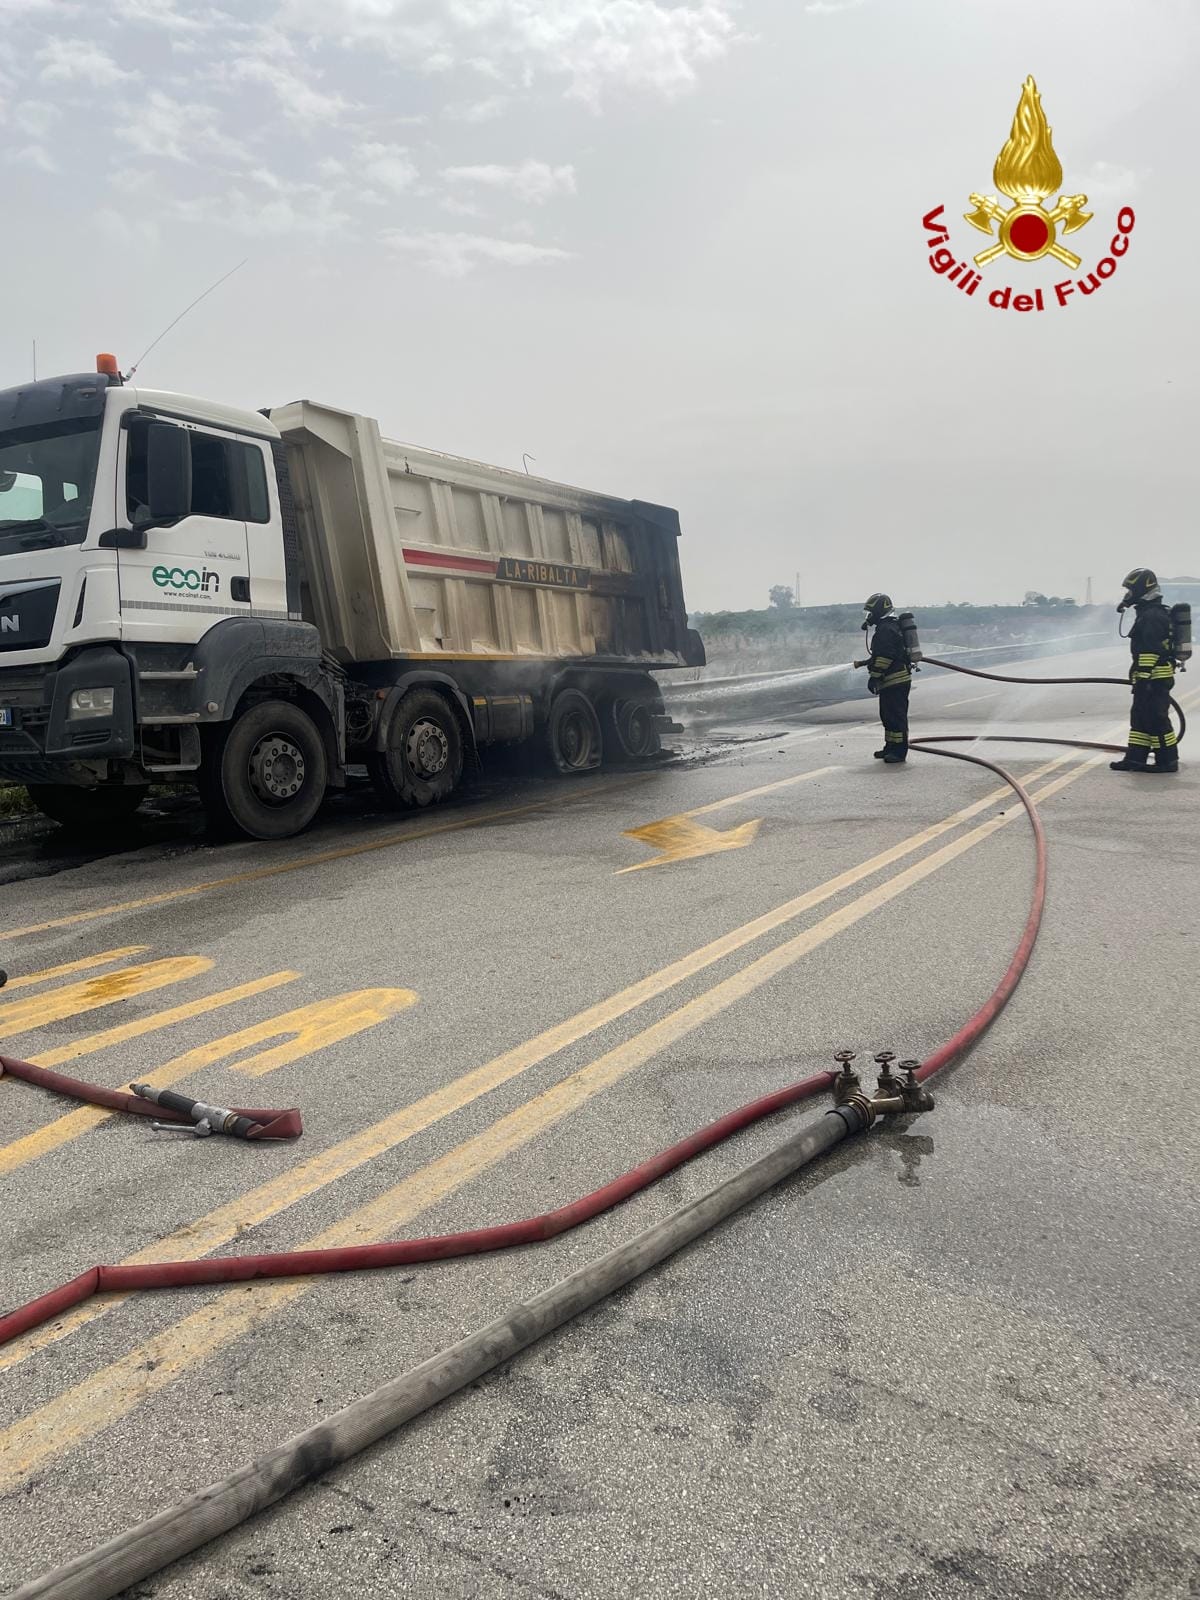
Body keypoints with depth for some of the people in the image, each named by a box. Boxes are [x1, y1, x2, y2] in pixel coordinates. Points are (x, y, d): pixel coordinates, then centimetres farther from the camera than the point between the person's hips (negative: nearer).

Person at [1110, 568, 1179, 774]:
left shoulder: (1151, 616, -16)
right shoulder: (1153, 612, 18)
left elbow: (1151, 650, -23)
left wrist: (1143, 676, -24)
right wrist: (1142, 676, 27)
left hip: (1155, 677, -11)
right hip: (1157, 677, 11)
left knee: (1156, 718, -7)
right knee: (1140, 716, 12)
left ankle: (1168, 760, -1)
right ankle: (1135, 758, 15)